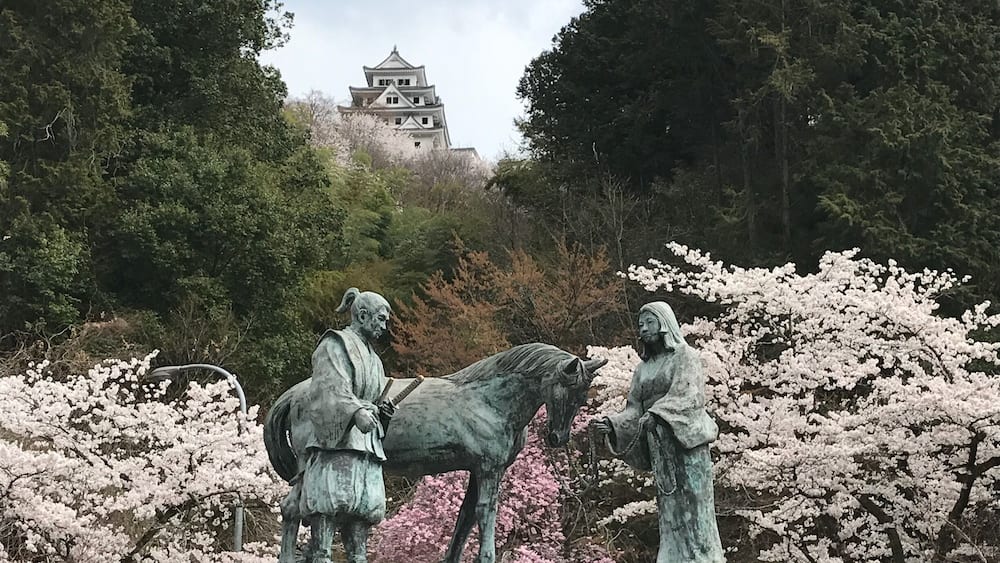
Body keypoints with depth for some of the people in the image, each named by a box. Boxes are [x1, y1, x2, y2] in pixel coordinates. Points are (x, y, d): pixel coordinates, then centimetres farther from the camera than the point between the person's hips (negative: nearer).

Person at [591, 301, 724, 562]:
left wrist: (657, 413, -29)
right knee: (669, 510, 3)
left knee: (691, 506, -8)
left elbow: (685, 394, -15)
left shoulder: (685, 356, 2)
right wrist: (612, 424, -8)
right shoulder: (643, 369, 18)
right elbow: (634, 408, 11)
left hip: (686, 441, -5)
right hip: (659, 446, 5)